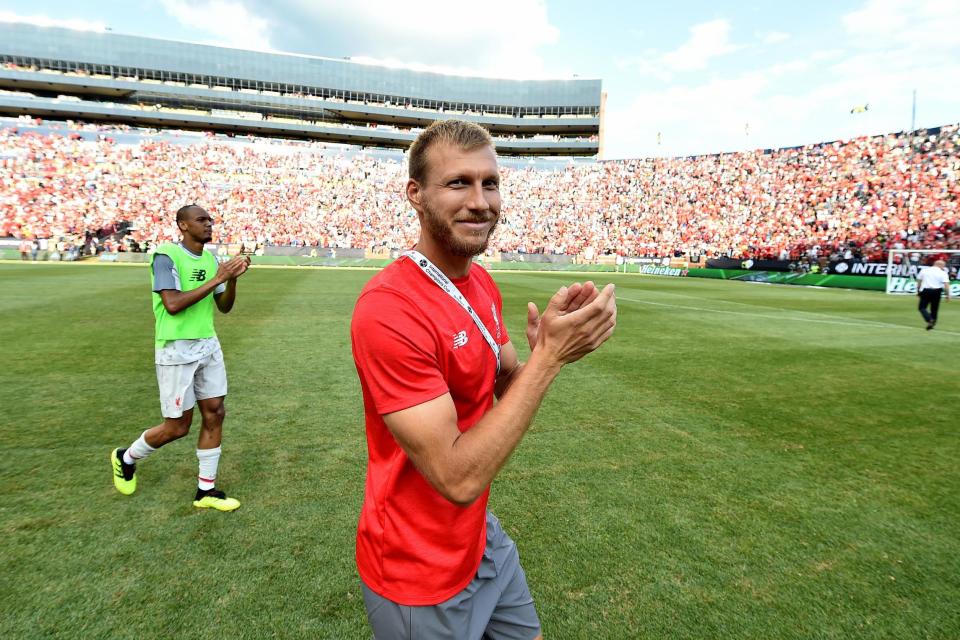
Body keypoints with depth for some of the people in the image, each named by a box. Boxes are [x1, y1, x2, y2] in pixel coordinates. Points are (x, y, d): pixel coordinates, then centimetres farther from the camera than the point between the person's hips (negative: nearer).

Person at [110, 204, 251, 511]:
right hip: (177, 350, -7)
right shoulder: (166, 256, -13)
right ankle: (126, 458, 34)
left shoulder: (211, 258, 8)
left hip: (209, 346, 7)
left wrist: (232, 279, -8)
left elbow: (224, 307, 9)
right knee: (178, 426, 3)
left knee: (214, 414, 5)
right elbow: (173, 304, -24)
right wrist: (215, 279, -23)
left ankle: (205, 490, 18)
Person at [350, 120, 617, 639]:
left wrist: (544, 350, -16)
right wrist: (548, 356, -28)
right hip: (421, 581, -7)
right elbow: (457, 478, -28)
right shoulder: (388, 309, -29)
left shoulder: (481, 283, -1)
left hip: (481, 534, 7)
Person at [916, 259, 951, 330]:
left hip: (925, 291, 0)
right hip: (936, 292, 0)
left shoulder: (924, 270, 6)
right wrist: (948, 295, -3)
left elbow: (919, 281, 9)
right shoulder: (943, 273, -1)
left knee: (922, 307, 3)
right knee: (934, 308, 13)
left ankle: (929, 320, -19)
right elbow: (946, 284, -9)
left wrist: (918, 291, 19)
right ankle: (932, 323, 16)